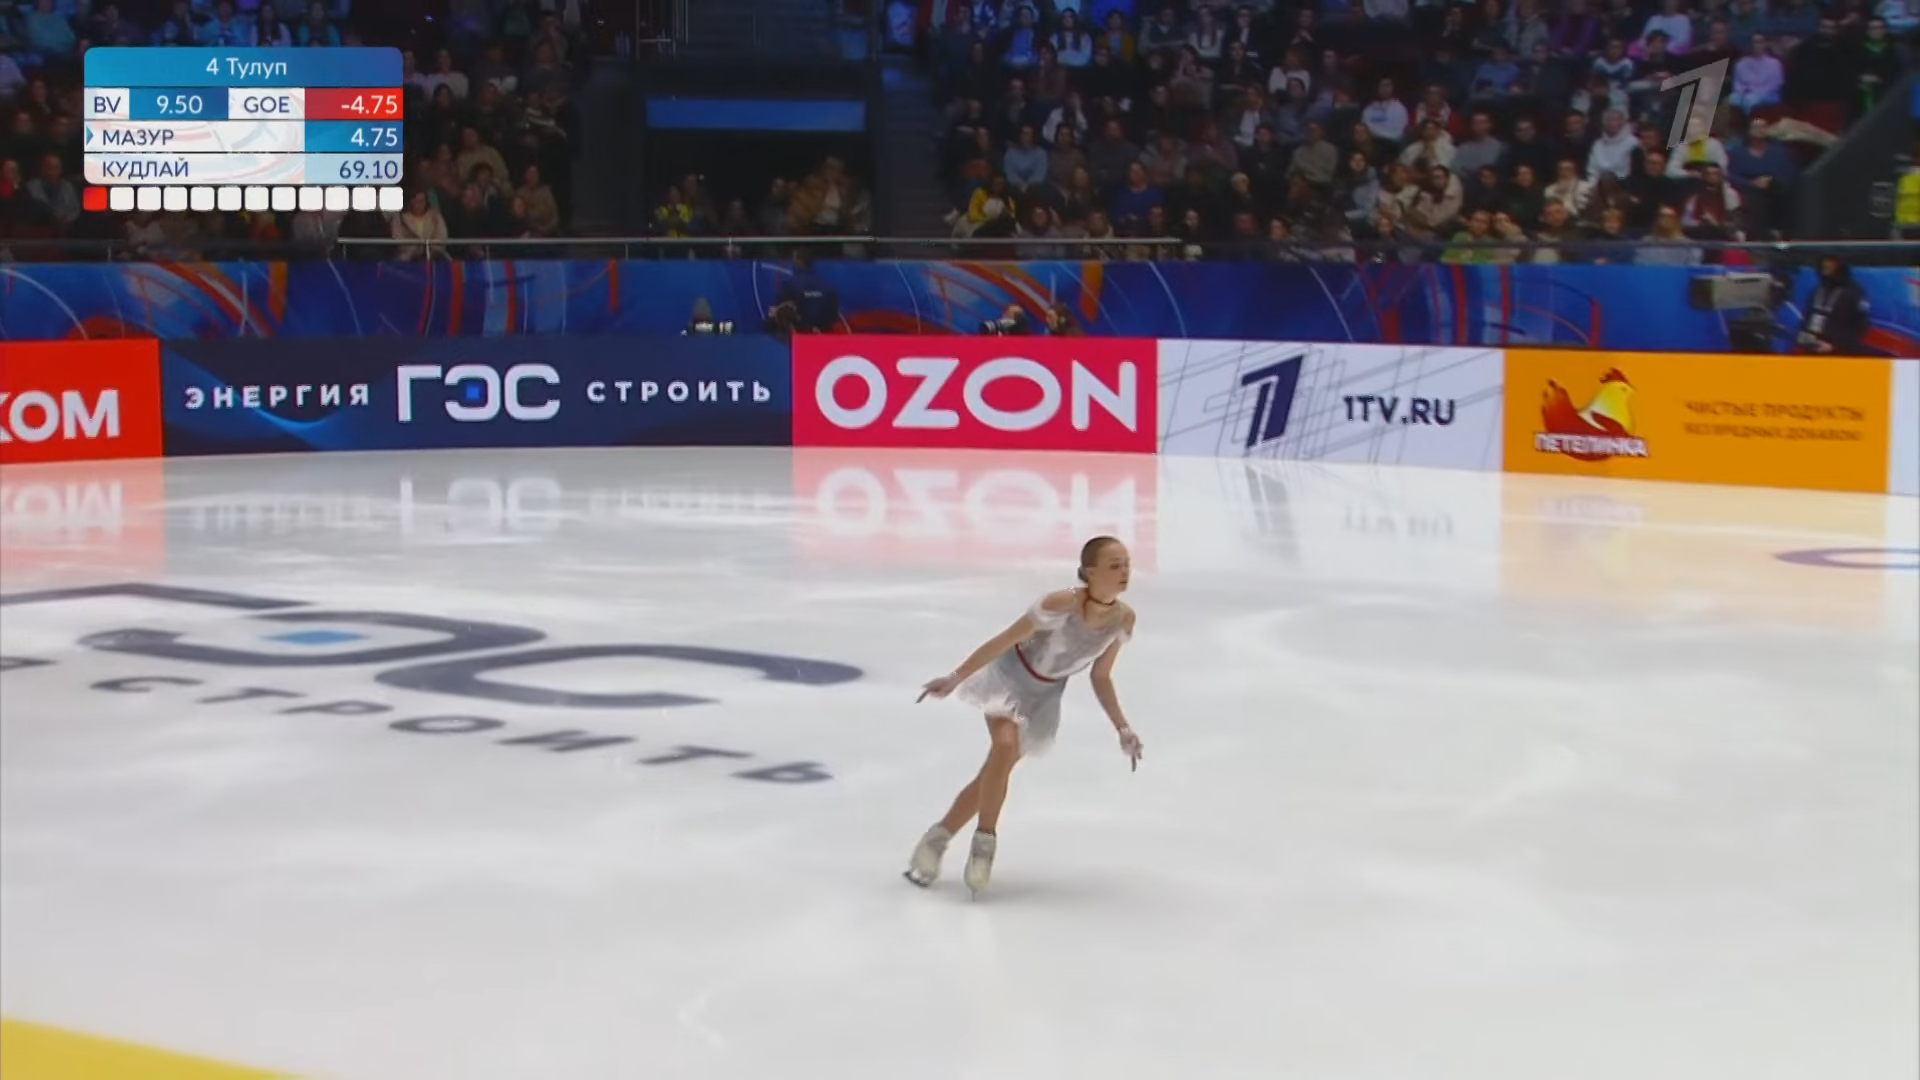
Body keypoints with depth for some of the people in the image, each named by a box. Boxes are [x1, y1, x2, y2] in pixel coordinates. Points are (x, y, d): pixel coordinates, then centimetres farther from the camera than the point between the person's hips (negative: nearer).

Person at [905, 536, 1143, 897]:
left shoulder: (1124, 619, -15)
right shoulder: (1062, 604, -31)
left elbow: (1101, 677, 0)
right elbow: (1003, 640, -22)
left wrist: (1122, 727, -6)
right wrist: (955, 678, -19)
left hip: (1042, 696, 5)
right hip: (1010, 675, -5)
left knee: (994, 772, 2)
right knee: (1005, 747, -28)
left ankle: (939, 837, 18)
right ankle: (984, 840, -11)